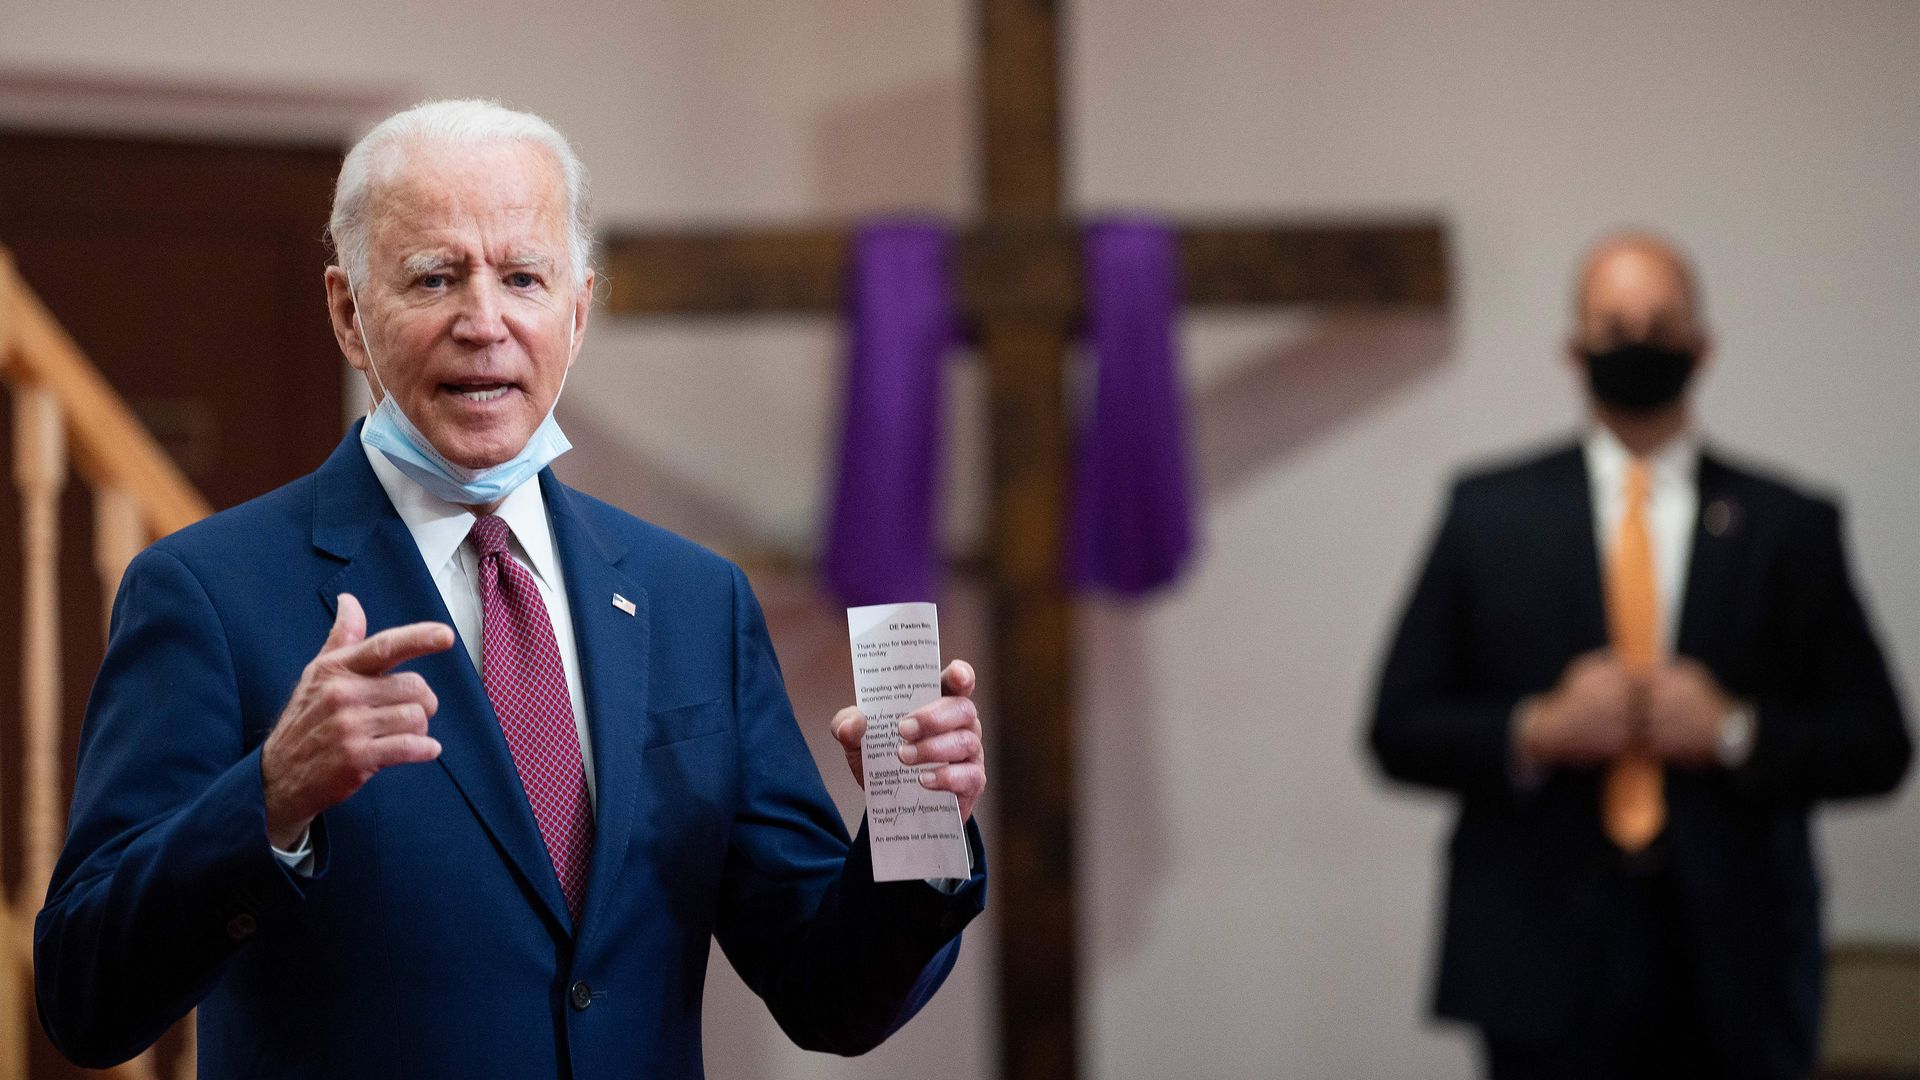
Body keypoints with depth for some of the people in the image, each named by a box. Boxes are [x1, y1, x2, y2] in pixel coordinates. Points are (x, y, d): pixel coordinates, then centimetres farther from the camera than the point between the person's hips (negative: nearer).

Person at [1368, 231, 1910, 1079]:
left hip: (1734, 972, 1)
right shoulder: (1489, 512, 8)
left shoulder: (1787, 527, 8)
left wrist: (1737, 733, -9)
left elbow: (1876, 745, 7)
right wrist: (1535, 734, -11)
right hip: (1547, 969, -1)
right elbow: (1399, 730, 6)